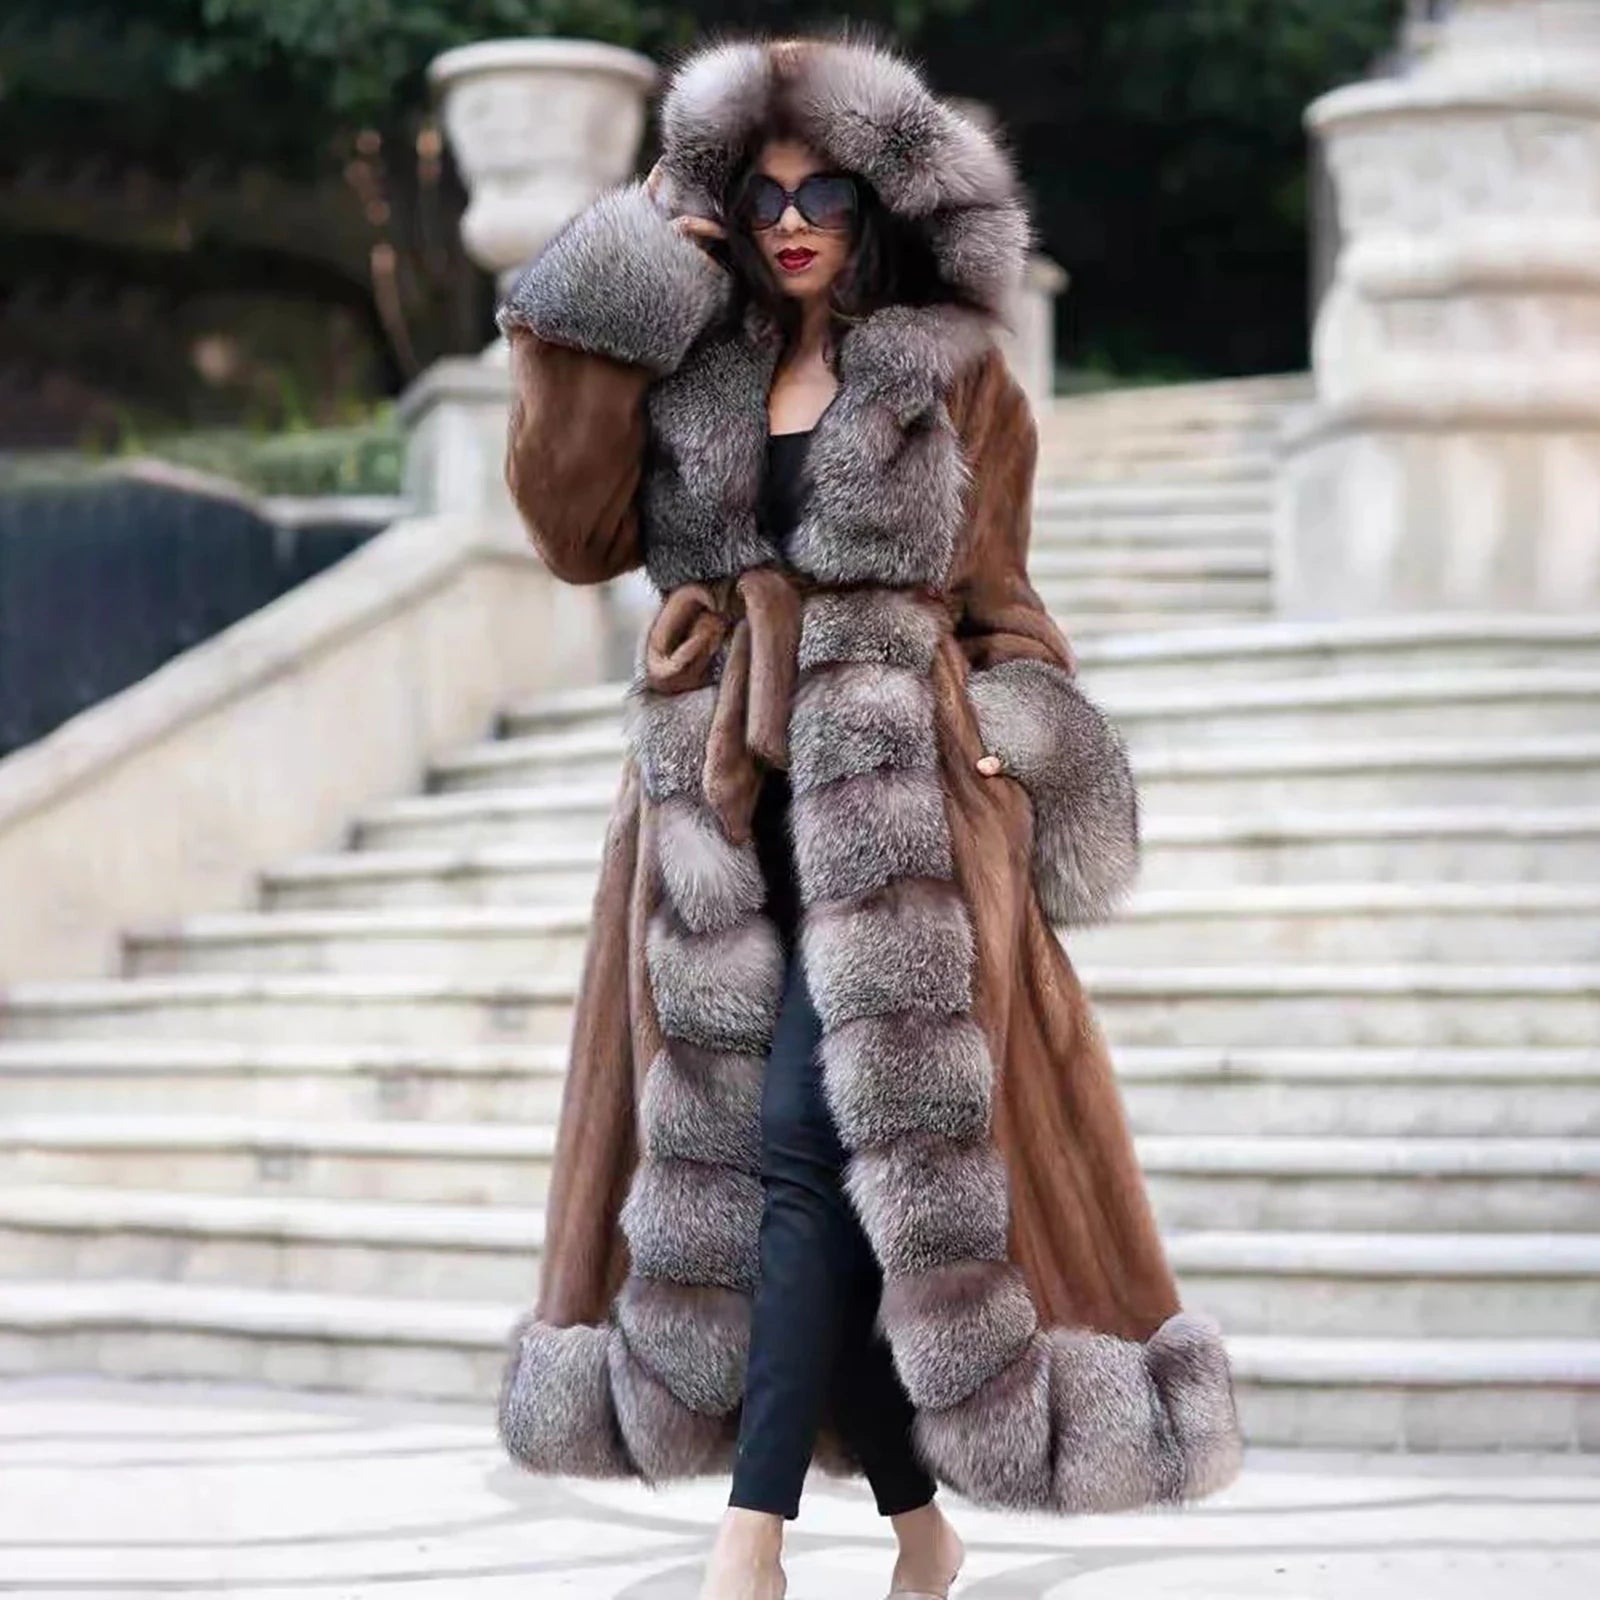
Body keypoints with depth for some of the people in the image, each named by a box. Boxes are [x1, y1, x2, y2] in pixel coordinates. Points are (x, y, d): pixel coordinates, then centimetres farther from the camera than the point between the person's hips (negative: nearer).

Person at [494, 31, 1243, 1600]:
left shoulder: (953, 377, 7)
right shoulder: (688, 373, 13)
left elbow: (995, 604, 8)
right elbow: (577, 530, 0)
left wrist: (1011, 761, -4)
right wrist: (596, 336, -4)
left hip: (895, 800, -4)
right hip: (724, 804, 4)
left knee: (818, 1138, -15)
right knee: (724, 1140, 2)